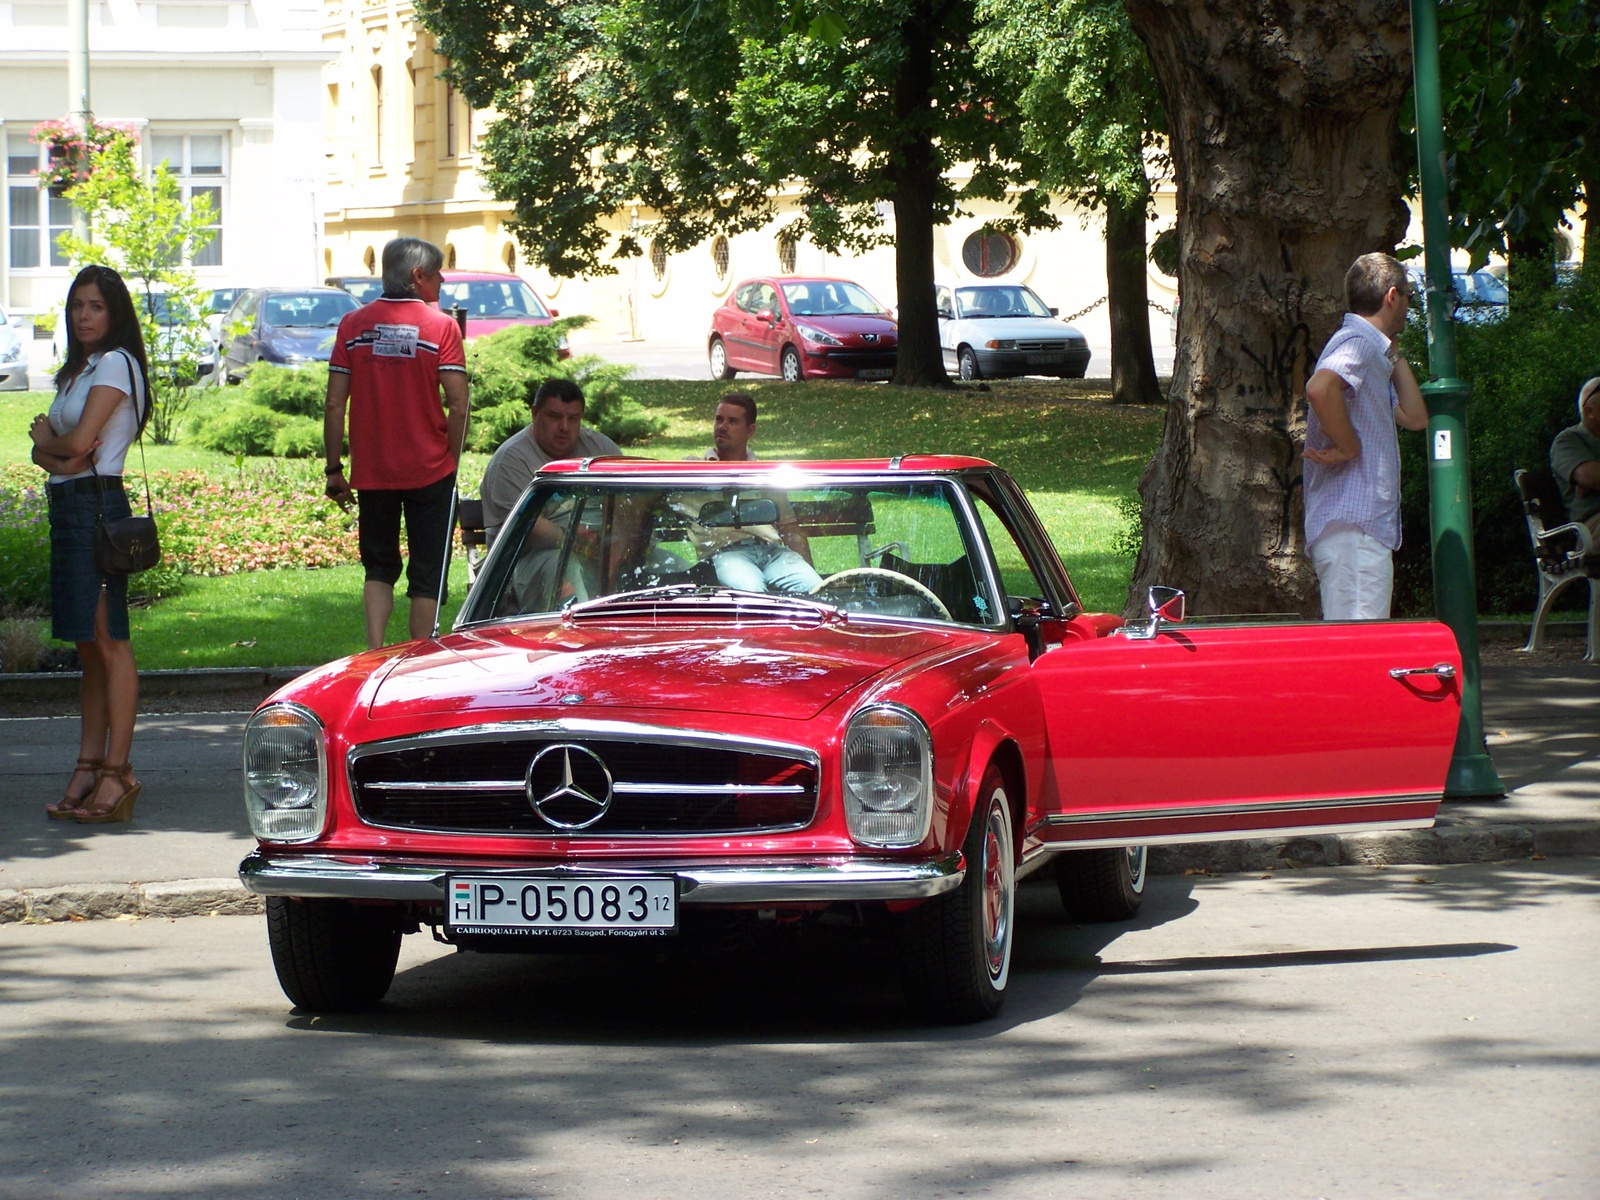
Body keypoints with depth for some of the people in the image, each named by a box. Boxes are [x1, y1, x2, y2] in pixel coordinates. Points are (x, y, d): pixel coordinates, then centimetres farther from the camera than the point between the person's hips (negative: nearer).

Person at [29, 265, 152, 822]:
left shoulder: (115, 363, -7)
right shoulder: (78, 370, 20)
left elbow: (79, 441, -16)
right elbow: (42, 446, 15)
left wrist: (47, 439, 5)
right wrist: (54, 456, -8)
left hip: (96, 505, -9)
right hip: (68, 509, 9)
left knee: (108, 641, -9)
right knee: (88, 646, 8)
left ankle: (115, 773, -10)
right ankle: (88, 769, 8)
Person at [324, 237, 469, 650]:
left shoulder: (353, 324, 1)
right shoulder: (440, 326, -7)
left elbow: (335, 405, -1)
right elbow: (458, 406, -12)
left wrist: (334, 469, 6)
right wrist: (453, 461, 1)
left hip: (371, 472, 3)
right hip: (429, 471, -3)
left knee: (379, 568, 15)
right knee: (427, 574, 8)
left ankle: (375, 652, -3)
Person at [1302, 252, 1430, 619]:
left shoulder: (1372, 349, 24)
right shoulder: (1358, 342, -9)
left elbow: (1414, 417, 28)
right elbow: (1319, 388, -30)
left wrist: (1394, 354, 24)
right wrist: (1349, 447, -19)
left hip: (1366, 527, 11)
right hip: (1353, 527, -11)